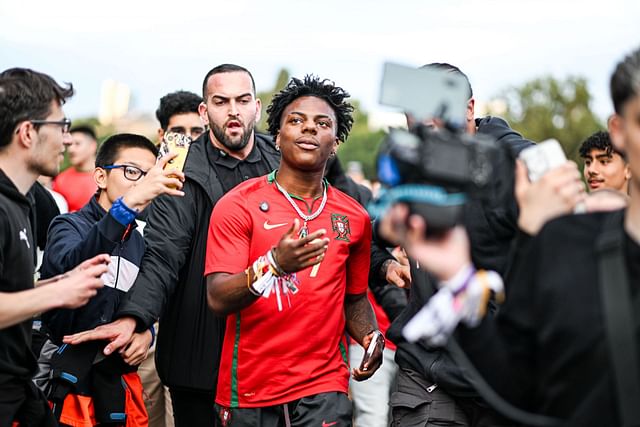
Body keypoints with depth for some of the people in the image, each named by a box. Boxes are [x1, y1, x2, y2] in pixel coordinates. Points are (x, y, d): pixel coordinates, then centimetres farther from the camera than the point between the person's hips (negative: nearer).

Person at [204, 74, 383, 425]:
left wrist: (371, 337, -1)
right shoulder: (237, 205, -6)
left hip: (323, 388, 2)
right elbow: (217, 299, -14)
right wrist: (273, 264, -30)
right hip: (246, 392, -2)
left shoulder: (354, 218, 5)